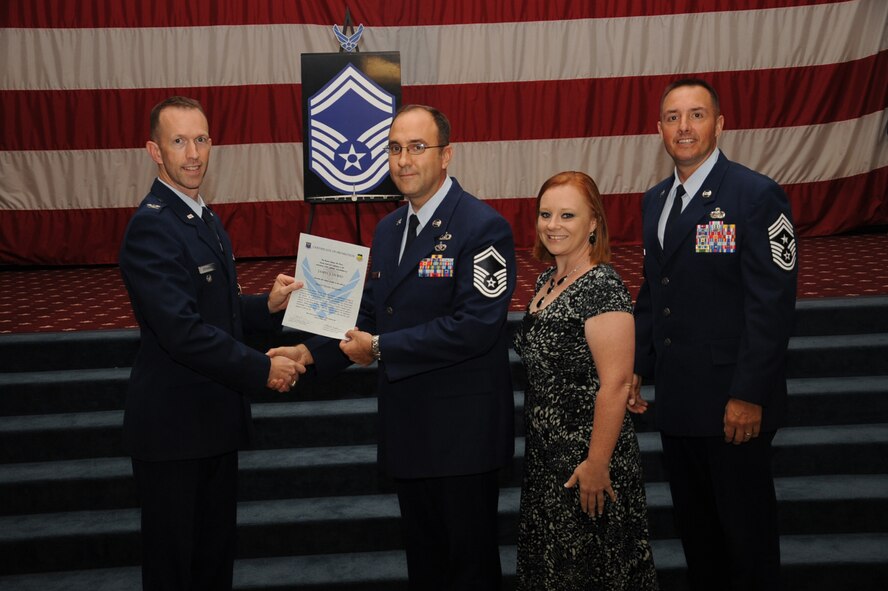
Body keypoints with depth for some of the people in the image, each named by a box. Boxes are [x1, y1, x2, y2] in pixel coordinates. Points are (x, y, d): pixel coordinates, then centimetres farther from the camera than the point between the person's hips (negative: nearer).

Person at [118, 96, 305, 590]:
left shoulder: (205, 219, 12)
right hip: (173, 424, -9)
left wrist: (269, 306, -1)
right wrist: (263, 370, -19)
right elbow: (182, 332, -26)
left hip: (215, 417, 9)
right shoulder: (152, 227, -19)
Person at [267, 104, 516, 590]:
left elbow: (476, 325, -25)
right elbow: (370, 311, 13)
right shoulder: (389, 228, 10)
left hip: (462, 428, -7)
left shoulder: (482, 227, -16)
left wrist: (382, 348, -20)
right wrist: (312, 353, -4)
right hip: (407, 424, 8)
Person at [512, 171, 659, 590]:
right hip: (545, 449, 8)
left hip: (586, 456, -8)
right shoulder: (546, 280, 7)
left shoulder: (602, 288, -20)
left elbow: (615, 385, -23)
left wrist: (597, 464, -22)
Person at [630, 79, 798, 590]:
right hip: (676, 397, 7)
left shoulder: (758, 195, -12)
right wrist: (637, 367, 8)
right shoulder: (655, 200, 10)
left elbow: (773, 305, -16)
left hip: (735, 403, -7)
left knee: (747, 527, 8)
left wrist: (750, 395, -18)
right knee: (694, 524, 18)